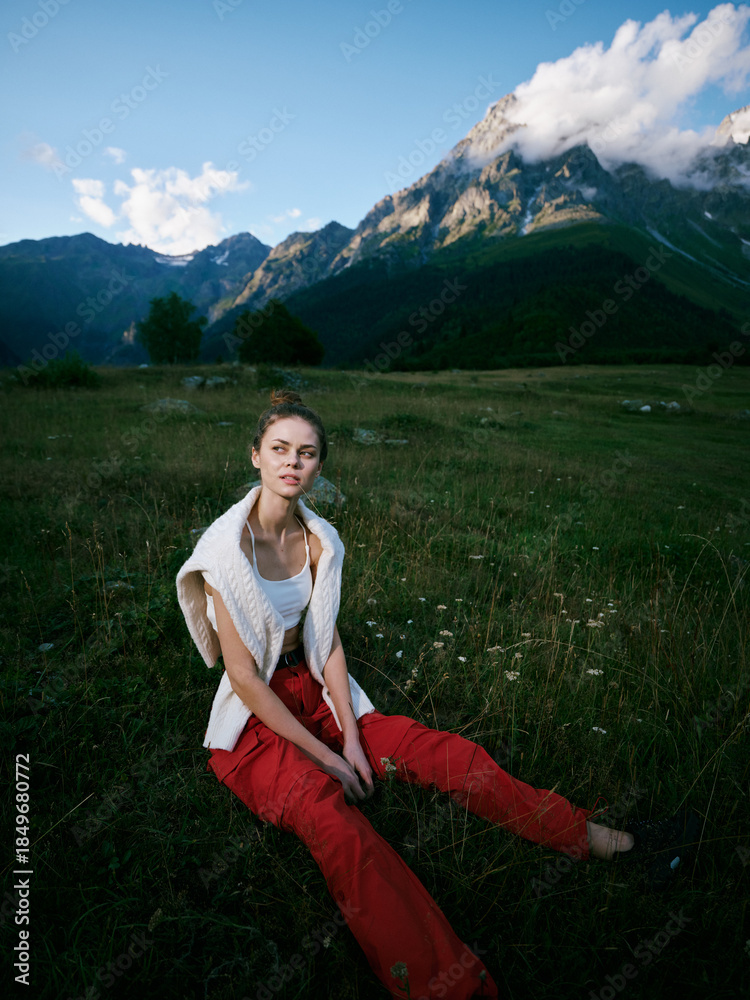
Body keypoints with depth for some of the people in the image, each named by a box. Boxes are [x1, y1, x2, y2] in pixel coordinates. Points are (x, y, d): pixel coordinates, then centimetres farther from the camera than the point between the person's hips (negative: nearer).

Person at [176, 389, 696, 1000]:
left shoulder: (319, 539, -1)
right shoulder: (228, 546, -18)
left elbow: (327, 641, 1)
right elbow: (243, 675, -17)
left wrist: (351, 738, -8)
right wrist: (322, 755, -16)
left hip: (314, 693, 5)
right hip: (255, 720, -4)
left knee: (452, 754, -8)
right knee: (332, 819, -34)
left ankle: (596, 839, 5)